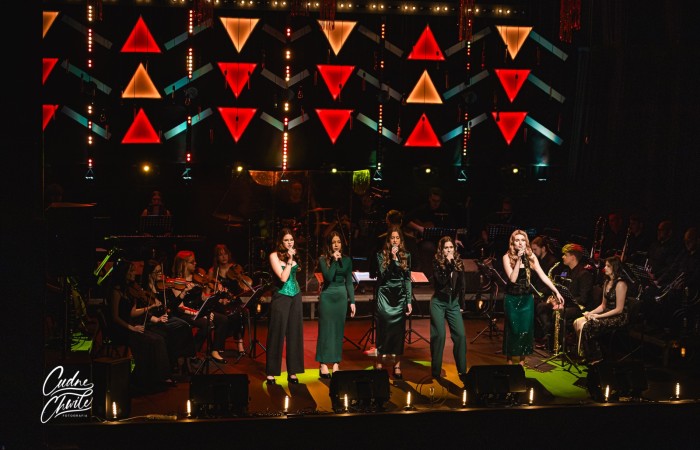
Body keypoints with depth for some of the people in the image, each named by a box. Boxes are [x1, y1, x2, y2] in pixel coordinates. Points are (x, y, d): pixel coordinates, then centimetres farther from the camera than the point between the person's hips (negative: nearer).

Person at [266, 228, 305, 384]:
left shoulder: (293, 255, 9)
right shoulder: (274, 256, -8)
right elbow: (283, 277, -18)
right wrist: (289, 260, -17)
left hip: (295, 296, 6)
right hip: (281, 297, -6)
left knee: (295, 334, 4)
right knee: (277, 334, -3)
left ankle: (292, 371, 10)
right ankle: (271, 373, 3)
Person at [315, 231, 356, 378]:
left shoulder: (346, 260, 7)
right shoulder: (323, 259, -2)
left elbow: (349, 282, 9)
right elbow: (328, 277, -17)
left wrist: (352, 301, 5)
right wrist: (334, 260, -15)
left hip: (342, 296, 3)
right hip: (327, 296, -3)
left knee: (339, 330, 6)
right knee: (326, 330, -2)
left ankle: (336, 364, 11)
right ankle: (323, 365, 2)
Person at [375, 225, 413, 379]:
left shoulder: (406, 256, 6)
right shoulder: (381, 255, 1)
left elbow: (408, 279, 6)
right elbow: (383, 274, -10)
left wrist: (409, 301, 2)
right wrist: (393, 259, -17)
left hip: (400, 296, 2)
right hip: (385, 295, -1)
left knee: (399, 330, 2)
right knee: (384, 328, -1)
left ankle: (397, 366, 8)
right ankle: (379, 363, 11)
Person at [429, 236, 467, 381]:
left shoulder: (459, 263, 6)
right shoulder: (437, 263, -5)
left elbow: (462, 284, 13)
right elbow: (441, 281, -20)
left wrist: (460, 300, 11)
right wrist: (448, 264, -21)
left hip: (454, 303, 3)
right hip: (439, 303, -3)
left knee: (460, 335, -6)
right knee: (439, 335, -7)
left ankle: (462, 371, 5)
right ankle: (436, 372, 4)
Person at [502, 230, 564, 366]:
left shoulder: (531, 256, -1)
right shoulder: (507, 257, -9)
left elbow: (542, 275, -4)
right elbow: (513, 279, -19)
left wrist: (556, 291, -10)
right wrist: (518, 260, -24)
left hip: (527, 298, 3)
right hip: (512, 298, -3)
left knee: (526, 329, 3)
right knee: (513, 329, 2)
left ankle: (522, 360, 18)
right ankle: (509, 359, 17)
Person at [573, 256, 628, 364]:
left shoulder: (620, 284, -14)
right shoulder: (607, 282, 14)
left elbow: (619, 309, -18)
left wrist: (598, 316, -18)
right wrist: (591, 312, -1)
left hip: (618, 318, -9)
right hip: (606, 314, 9)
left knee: (586, 326, -27)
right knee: (577, 322, -11)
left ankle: (595, 358, -10)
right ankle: (585, 354, -4)